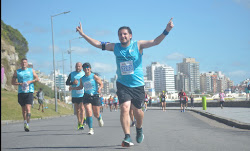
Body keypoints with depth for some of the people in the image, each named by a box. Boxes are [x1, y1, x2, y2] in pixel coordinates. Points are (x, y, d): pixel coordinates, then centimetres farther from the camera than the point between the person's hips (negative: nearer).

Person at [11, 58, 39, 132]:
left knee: (28, 108, -14)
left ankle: (27, 124, -14)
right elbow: (12, 82, 7)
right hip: (21, 92, 2)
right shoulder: (17, 72, 9)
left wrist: (30, 81, -6)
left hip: (29, 91, -2)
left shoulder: (31, 70, 10)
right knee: (23, 108, 10)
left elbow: (37, 79, 12)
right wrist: (20, 84, -10)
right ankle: (25, 122, 28)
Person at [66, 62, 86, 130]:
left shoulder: (84, 74, 4)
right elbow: (67, 82, 9)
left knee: (82, 108, -14)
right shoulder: (72, 74, 8)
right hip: (74, 95, 3)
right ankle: (79, 122, 28)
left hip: (83, 94, -3)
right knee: (77, 110, 10)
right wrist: (73, 82, -11)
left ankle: (81, 124, -14)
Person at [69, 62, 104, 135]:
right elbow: (81, 87, 22)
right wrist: (73, 88, 9)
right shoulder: (82, 78, 7)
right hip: (87, 97, 2)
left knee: (96, 114, 5)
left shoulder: (94, 76, -5)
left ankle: (100, 119, 44)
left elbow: (101, 84, -2)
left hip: (95, 96, -2)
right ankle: (91, 129, -9)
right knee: (88, 112, -15)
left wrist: (99, 88, -23)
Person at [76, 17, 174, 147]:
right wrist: (83, 34, 4)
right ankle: (127, 137, -16)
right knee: (124, 108, -17)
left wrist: (166, 30, -27)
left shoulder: (138, 45, -4)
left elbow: (155, 42, -13)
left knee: (137, 111, 7)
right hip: (122, 84, 1)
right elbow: (98, 44, 7)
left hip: (138, 85, -1)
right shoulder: (115, 47, 3)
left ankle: (139, 129, 38)